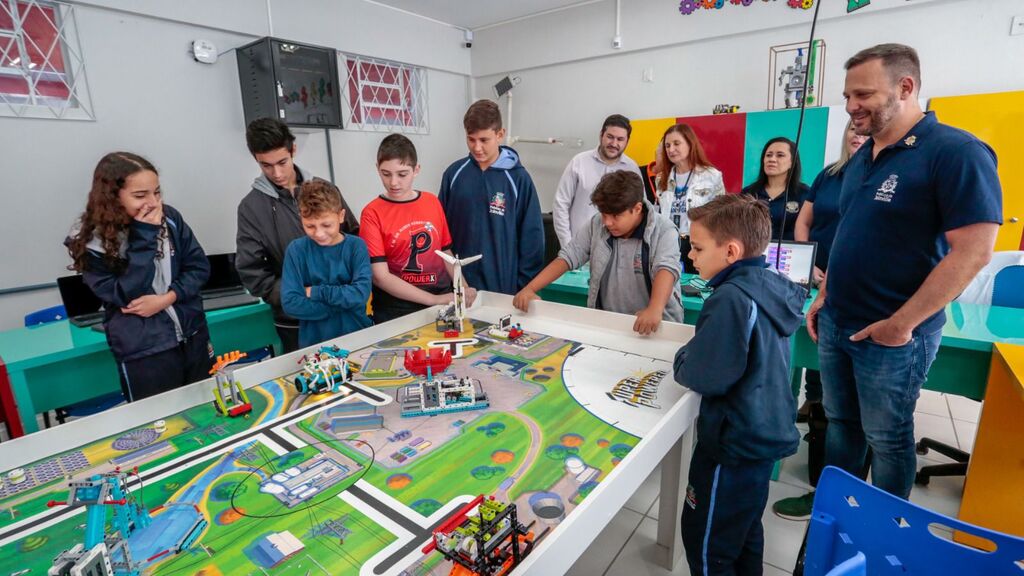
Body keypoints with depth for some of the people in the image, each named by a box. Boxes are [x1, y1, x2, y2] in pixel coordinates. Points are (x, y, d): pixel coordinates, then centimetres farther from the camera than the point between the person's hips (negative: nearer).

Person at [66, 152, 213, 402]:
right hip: (143, 351, -3)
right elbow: (126, 296, -19)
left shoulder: (169, 218, -4)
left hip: (193, 336, 3)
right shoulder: (91, 241, -12)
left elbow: (199, 267, -1)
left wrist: (166, 298, -17)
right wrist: (144, 236, -22)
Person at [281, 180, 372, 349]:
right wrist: (342, 303, -13)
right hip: (314, 342, 1)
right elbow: (290, 303, -8)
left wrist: (315, 292, -10)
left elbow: (361, 293, -13)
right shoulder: (297, 249, -2)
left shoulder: (356, 246, -3)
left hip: (357, 337, -1)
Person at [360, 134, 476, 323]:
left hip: (443, 304, 3)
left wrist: (464, 291, -3)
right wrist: (434, 300, -17)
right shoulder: (372, 213, -6)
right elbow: (380, 277, -12)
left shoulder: (432, 202, 5)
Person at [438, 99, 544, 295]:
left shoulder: (518, 178, -7)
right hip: (459, 282, 2)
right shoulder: (454, 173, 0)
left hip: (504, 286, -2)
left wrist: (525, 285, -5)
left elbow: (531, 236, -4)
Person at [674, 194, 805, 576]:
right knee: (745, 529, 28)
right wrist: (697, 352, 4)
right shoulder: (773, 286, 0)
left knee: (705, 540, 10)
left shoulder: (732, 298, -27)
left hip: (735, 442, -9)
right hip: (767, 432, 9)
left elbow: (703, 377, -26)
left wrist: (682, 357, -7)